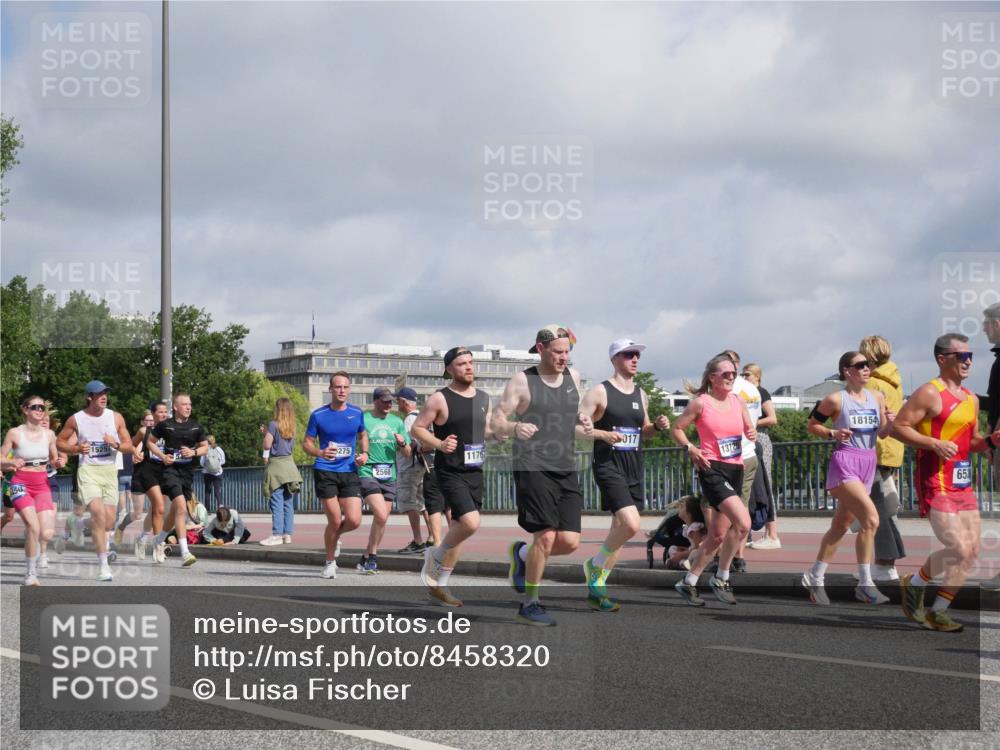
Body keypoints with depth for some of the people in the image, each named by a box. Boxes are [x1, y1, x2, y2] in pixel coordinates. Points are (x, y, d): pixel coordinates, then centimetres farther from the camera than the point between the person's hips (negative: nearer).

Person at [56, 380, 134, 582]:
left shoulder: (116, 418, 3)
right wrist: (76, 448, -10)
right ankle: (104, 565, -16)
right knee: (99, 514, -20)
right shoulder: (76, 419, -2)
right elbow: (59, 441, 9)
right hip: (88, 470, -3)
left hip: (109, 470, 3)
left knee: (109, 520, 3)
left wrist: (116, 444, -14)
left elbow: (129, 446, 8)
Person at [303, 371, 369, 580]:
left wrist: (364, 453, 2)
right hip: (325, 472, -2)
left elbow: (363, 436, 22)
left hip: (349, 472, 2)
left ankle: (333, 537, 26)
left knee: (354, 520, -9)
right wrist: (320, 453, -18)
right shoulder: (318, 415, -2)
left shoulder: (357, 413, 6)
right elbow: (307, 443, 3)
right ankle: (330, 562, 16)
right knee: (335, 520, -6)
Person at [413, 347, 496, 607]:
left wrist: (497, 432, 0)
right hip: (450, 472, -7)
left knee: (458, 528, 10)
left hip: (475, 473, 7)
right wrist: (439, 444, -21)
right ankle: (436, 556, 5)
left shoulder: (483, 398, 10)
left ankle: (439, 584, 22)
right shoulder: (440, 399, -9)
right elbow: (417, 428, -6)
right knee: (471, 523, -22)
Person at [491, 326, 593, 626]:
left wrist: (584, 422, 7)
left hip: (566, 469, 5)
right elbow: (497, 423, -5)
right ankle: (530, 604, 2)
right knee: (546, 536, -15)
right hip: (533, 467, -5)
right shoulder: (521, 381, -3)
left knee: (570, 541, -3)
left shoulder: (573, 376, 11)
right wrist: (515, 428, -28)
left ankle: (522, 554, 27)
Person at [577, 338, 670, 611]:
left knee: (620, 528, 8)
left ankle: (596, 587, 19)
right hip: (608, 465, -7)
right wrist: (603, 434, -22)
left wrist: (658, 426, 3)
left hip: (634, 468, 7)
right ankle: (595, 564, 2)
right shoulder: (600, 392, -6)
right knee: (631, 524, -22)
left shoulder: (640, 394, 13)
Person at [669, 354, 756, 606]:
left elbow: (749, 429, 20)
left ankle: (688, 582, 24)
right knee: (743, 522, -23)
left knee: (717, 535, 9)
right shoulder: (701, 403, -4)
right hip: (712, 469, -6)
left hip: (735, 470, 6)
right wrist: (690, 449, -12)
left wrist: (752, 434, -2)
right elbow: (677, 428, 2)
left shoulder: (739, 401, 11)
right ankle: (721, 578, -8)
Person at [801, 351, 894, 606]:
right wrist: (833, 434, -14)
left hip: (868, 463, 7)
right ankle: (865, 585, -15)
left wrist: (889, 423, -8)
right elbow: (812, 425, 2)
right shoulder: (836, 399, -7)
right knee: (871, 518, -21)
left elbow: (881, 433, 13)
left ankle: (815, 577, 25)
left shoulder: (877, 397, 9)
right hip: (845, 462, -7)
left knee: (841, 525, 12)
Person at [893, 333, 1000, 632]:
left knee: (972, 550, 5)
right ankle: (914, 583, 10)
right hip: (935, 482, -8)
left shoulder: (971, 399, 16)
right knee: (959, 550, -14)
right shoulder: (929, 393, -10)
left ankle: (938, 611, 17)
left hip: (962, 482, 8)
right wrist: (934, 444, -23)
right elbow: (898, 427, -14)